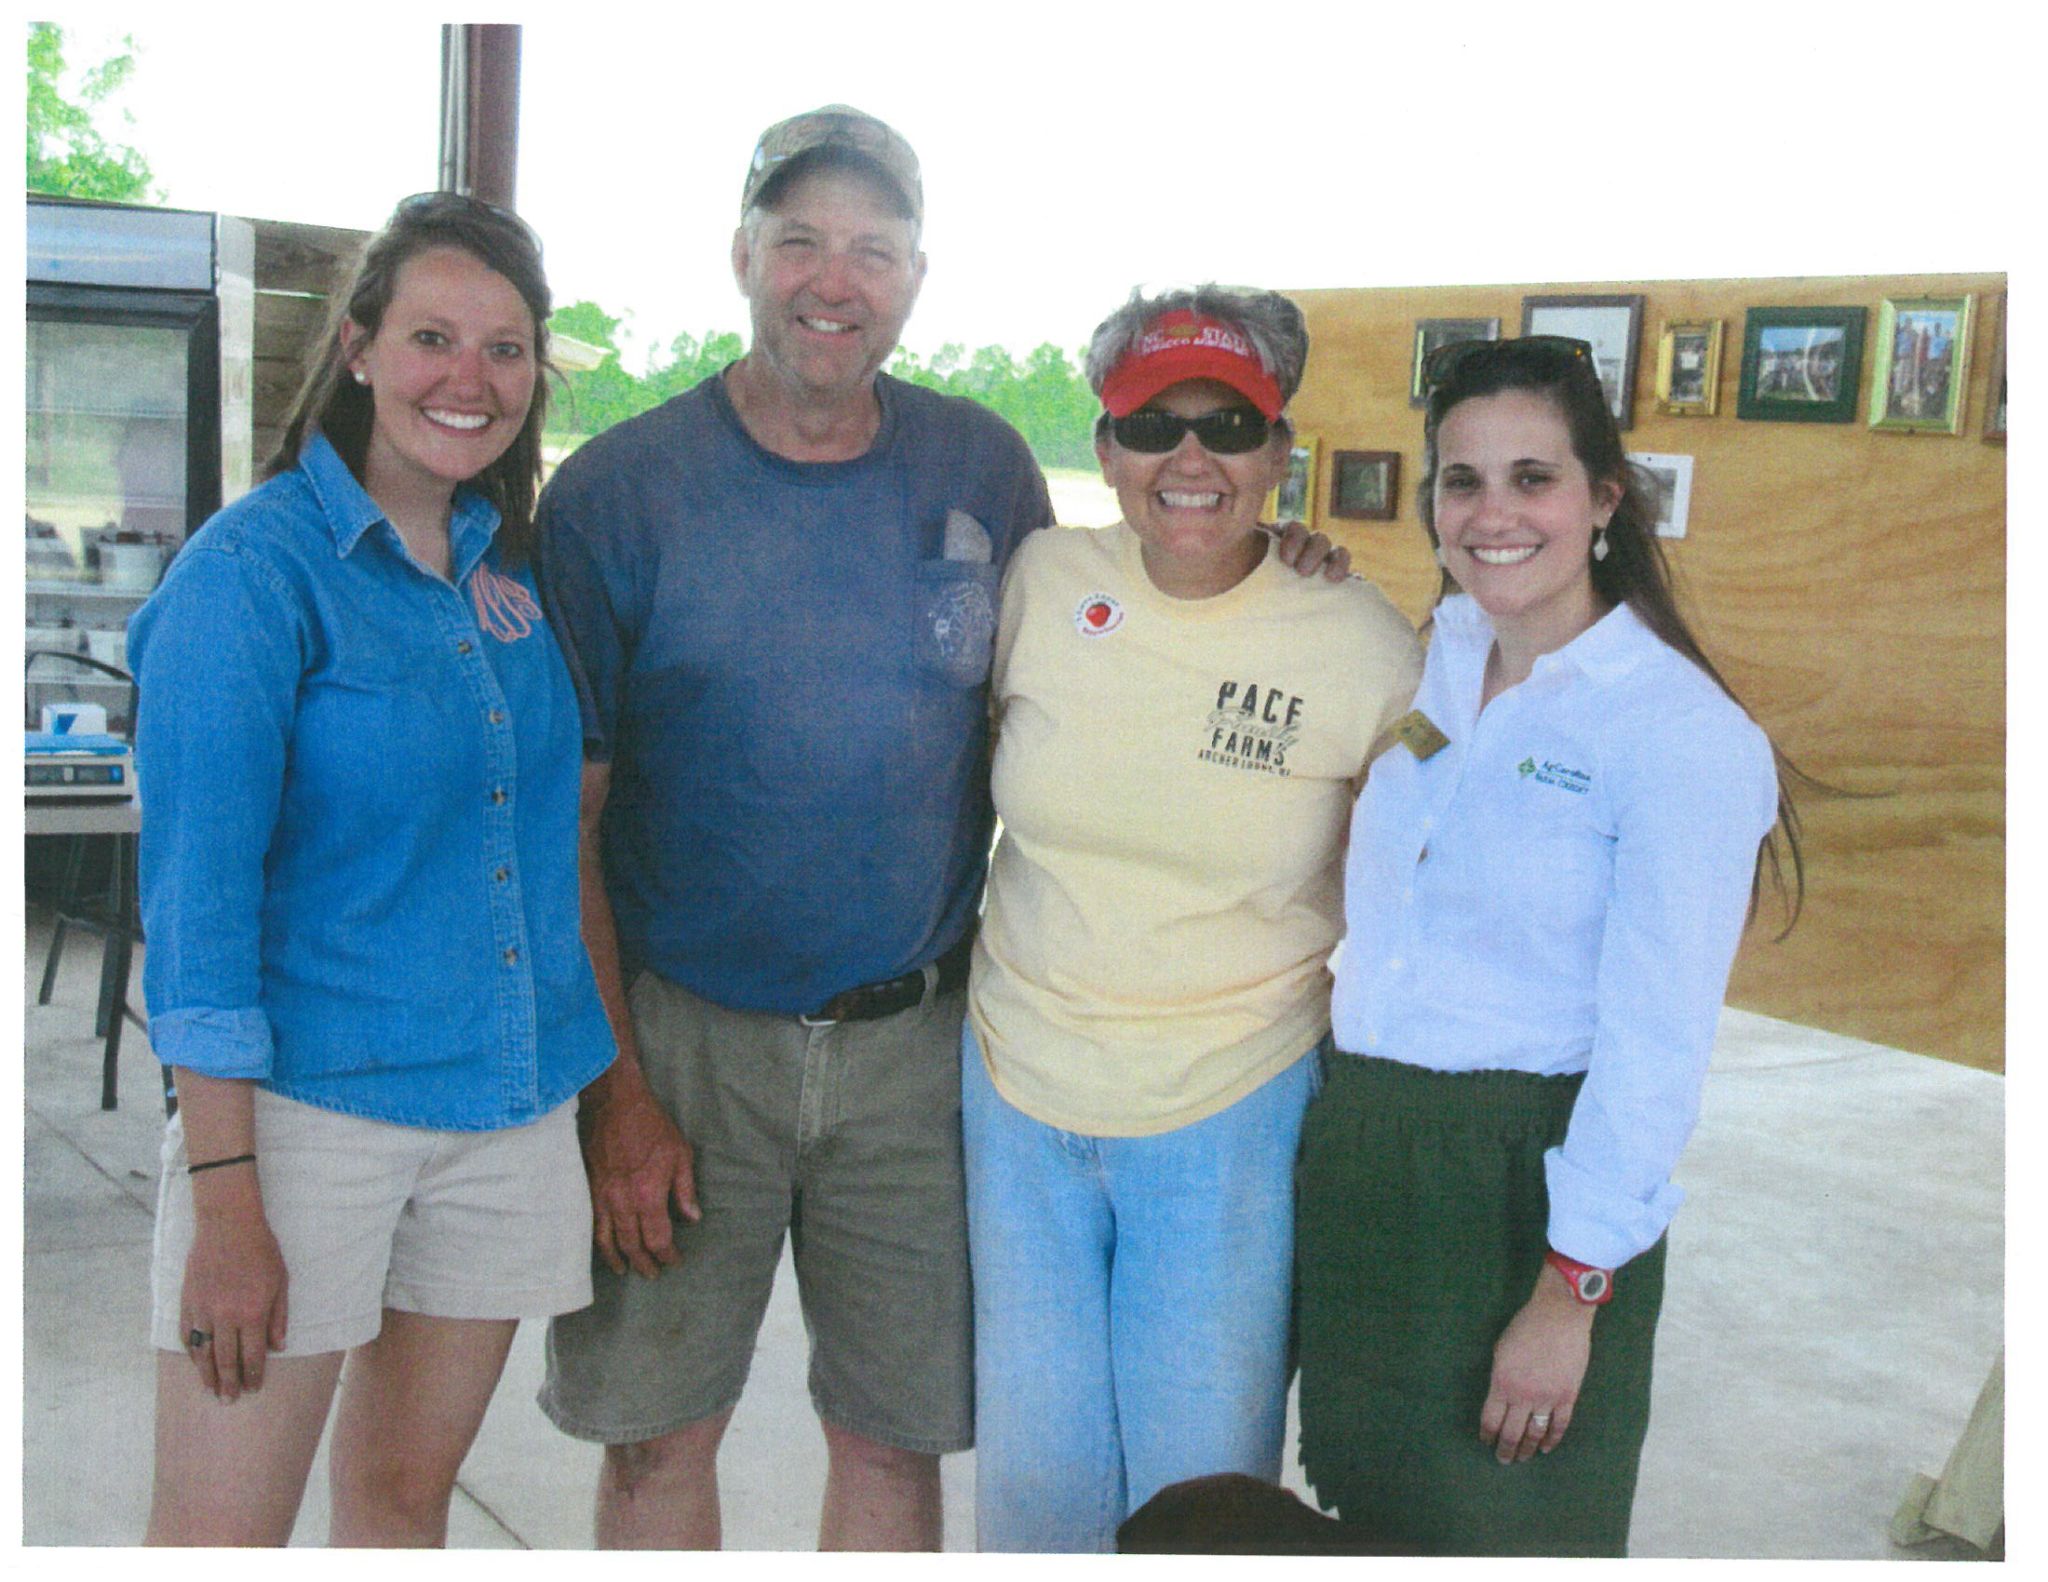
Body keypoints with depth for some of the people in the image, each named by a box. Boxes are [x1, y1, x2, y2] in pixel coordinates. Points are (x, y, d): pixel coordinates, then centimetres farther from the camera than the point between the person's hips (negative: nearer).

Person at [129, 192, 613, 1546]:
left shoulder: (515, 567, 8)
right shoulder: (254, 567, -10)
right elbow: (198, 889, -14)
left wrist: (612, 1080, 12)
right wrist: (226, 1201, -17)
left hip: (512, 1103, 6)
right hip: (308, 1096, -6)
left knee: (407, 1487, 16)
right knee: (218, 1533, -1)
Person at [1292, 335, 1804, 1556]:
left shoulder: (1685, 731, -16)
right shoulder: (1427, 664, 4)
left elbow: (1655, 1051, -17)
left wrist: (1571, 1294, -16)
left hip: (1529, 1176, -6)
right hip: (1357, 1154, 6)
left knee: (1499, 1530, 13)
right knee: (1366, 1514, 21)